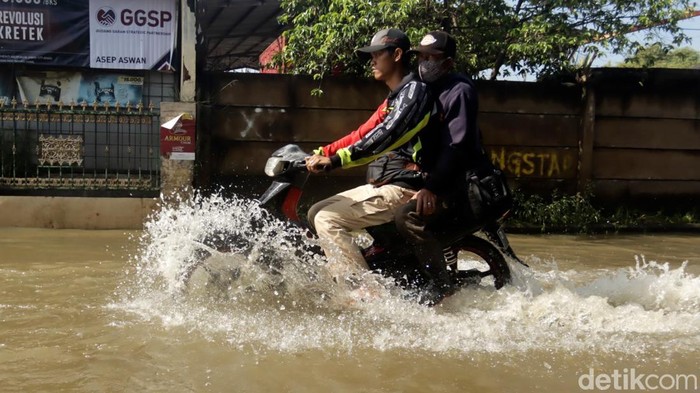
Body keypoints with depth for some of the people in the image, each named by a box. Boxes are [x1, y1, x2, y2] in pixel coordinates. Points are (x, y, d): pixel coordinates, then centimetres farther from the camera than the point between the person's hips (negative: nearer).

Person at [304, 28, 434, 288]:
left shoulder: (414, 90, -9)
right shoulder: (393, 99, 24)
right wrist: (320, 153, 10)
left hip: (400, 188, -10)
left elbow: (386, 136, -24)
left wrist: (335, 160, -30)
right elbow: (362, 133, 20)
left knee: (328, 220, -20)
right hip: (380, 186, 10)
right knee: (316, 213, 7)